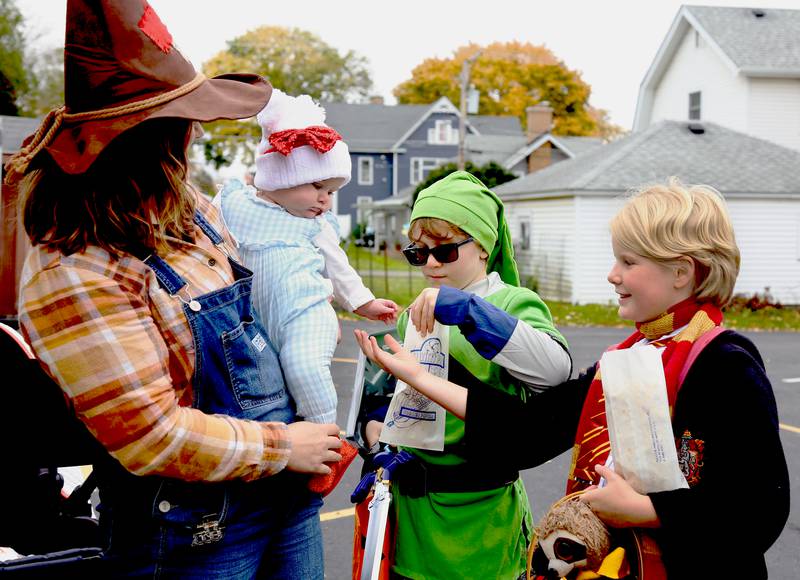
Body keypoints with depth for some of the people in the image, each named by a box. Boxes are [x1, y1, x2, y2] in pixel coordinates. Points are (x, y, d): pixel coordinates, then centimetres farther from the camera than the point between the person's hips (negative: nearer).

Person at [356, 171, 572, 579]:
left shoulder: (513, 302, -6)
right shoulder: (413, 316, 12)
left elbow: (556, 369, -26)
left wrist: (467, 309, -32)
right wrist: (377, 433, -6)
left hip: (480, 512, -5)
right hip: (409, 505, 5)